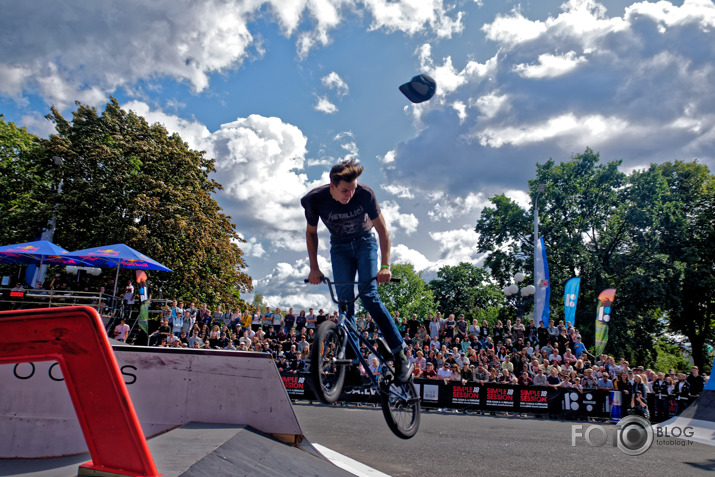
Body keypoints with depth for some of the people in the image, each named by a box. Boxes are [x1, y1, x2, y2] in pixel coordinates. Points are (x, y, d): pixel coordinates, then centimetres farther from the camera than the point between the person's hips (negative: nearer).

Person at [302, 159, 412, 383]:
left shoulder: (365, 194, -26)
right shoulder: (315, 200, -22)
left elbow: (382, 230, -16)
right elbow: (311, 232, -4)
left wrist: (385, 266, -23)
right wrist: (314, 267, -10)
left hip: (365, 242, -2)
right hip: (340, 248, 2)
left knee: (368, 296, -18)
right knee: (344, 301, -10)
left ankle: (401, 355, -12)